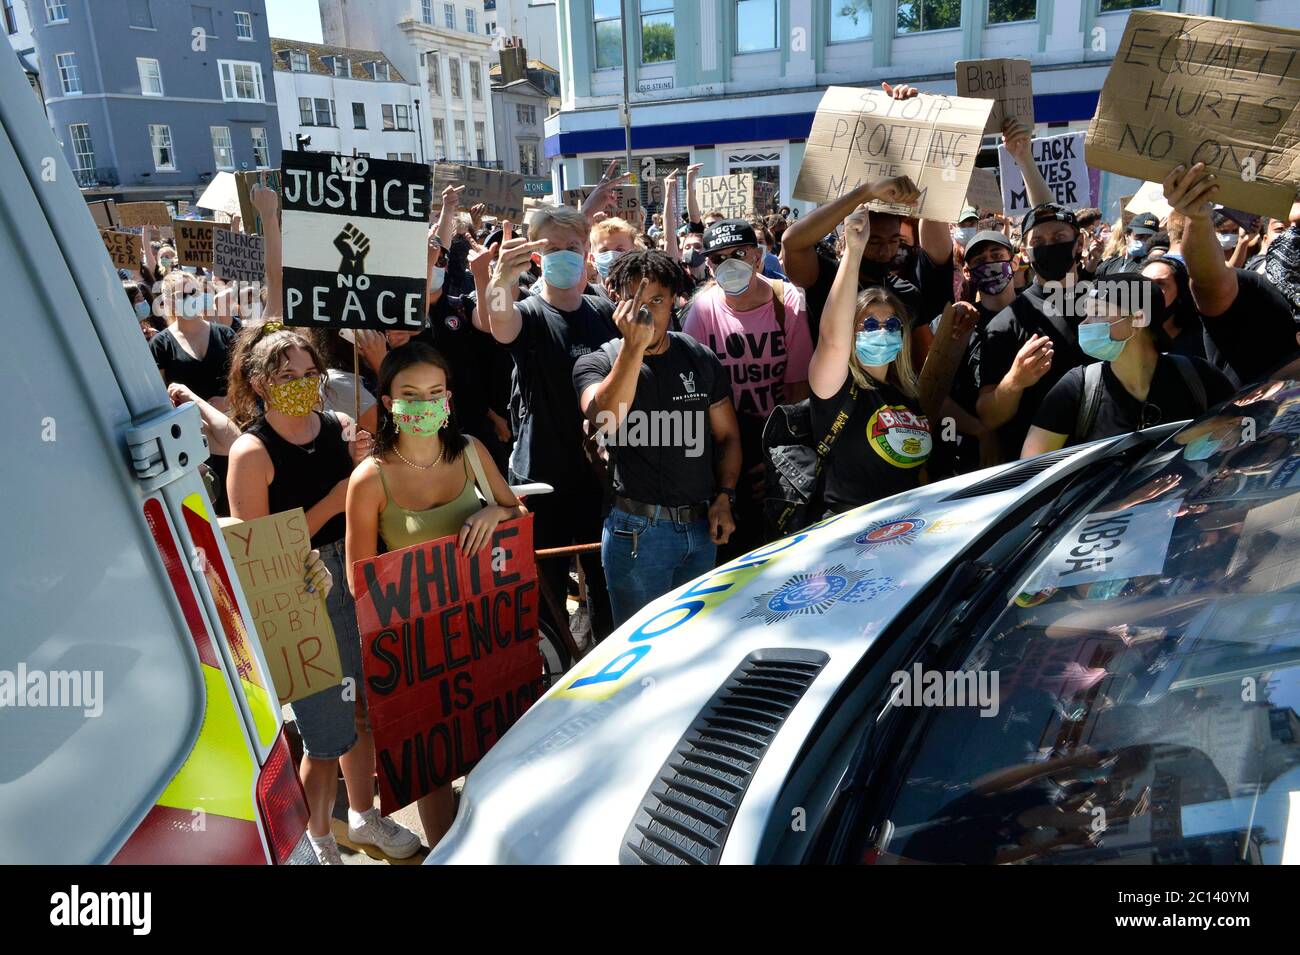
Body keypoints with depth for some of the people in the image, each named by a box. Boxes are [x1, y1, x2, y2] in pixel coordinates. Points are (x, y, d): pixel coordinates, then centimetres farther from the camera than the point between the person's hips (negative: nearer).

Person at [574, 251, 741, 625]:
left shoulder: (700, 358, 5)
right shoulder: (597, 363, -6)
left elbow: (727, 435, 12)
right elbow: (606, 421, -28)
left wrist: (724, 497, -1)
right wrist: (634, 345, -34)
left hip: (701, 527, 4)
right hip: (638, 530, -4)